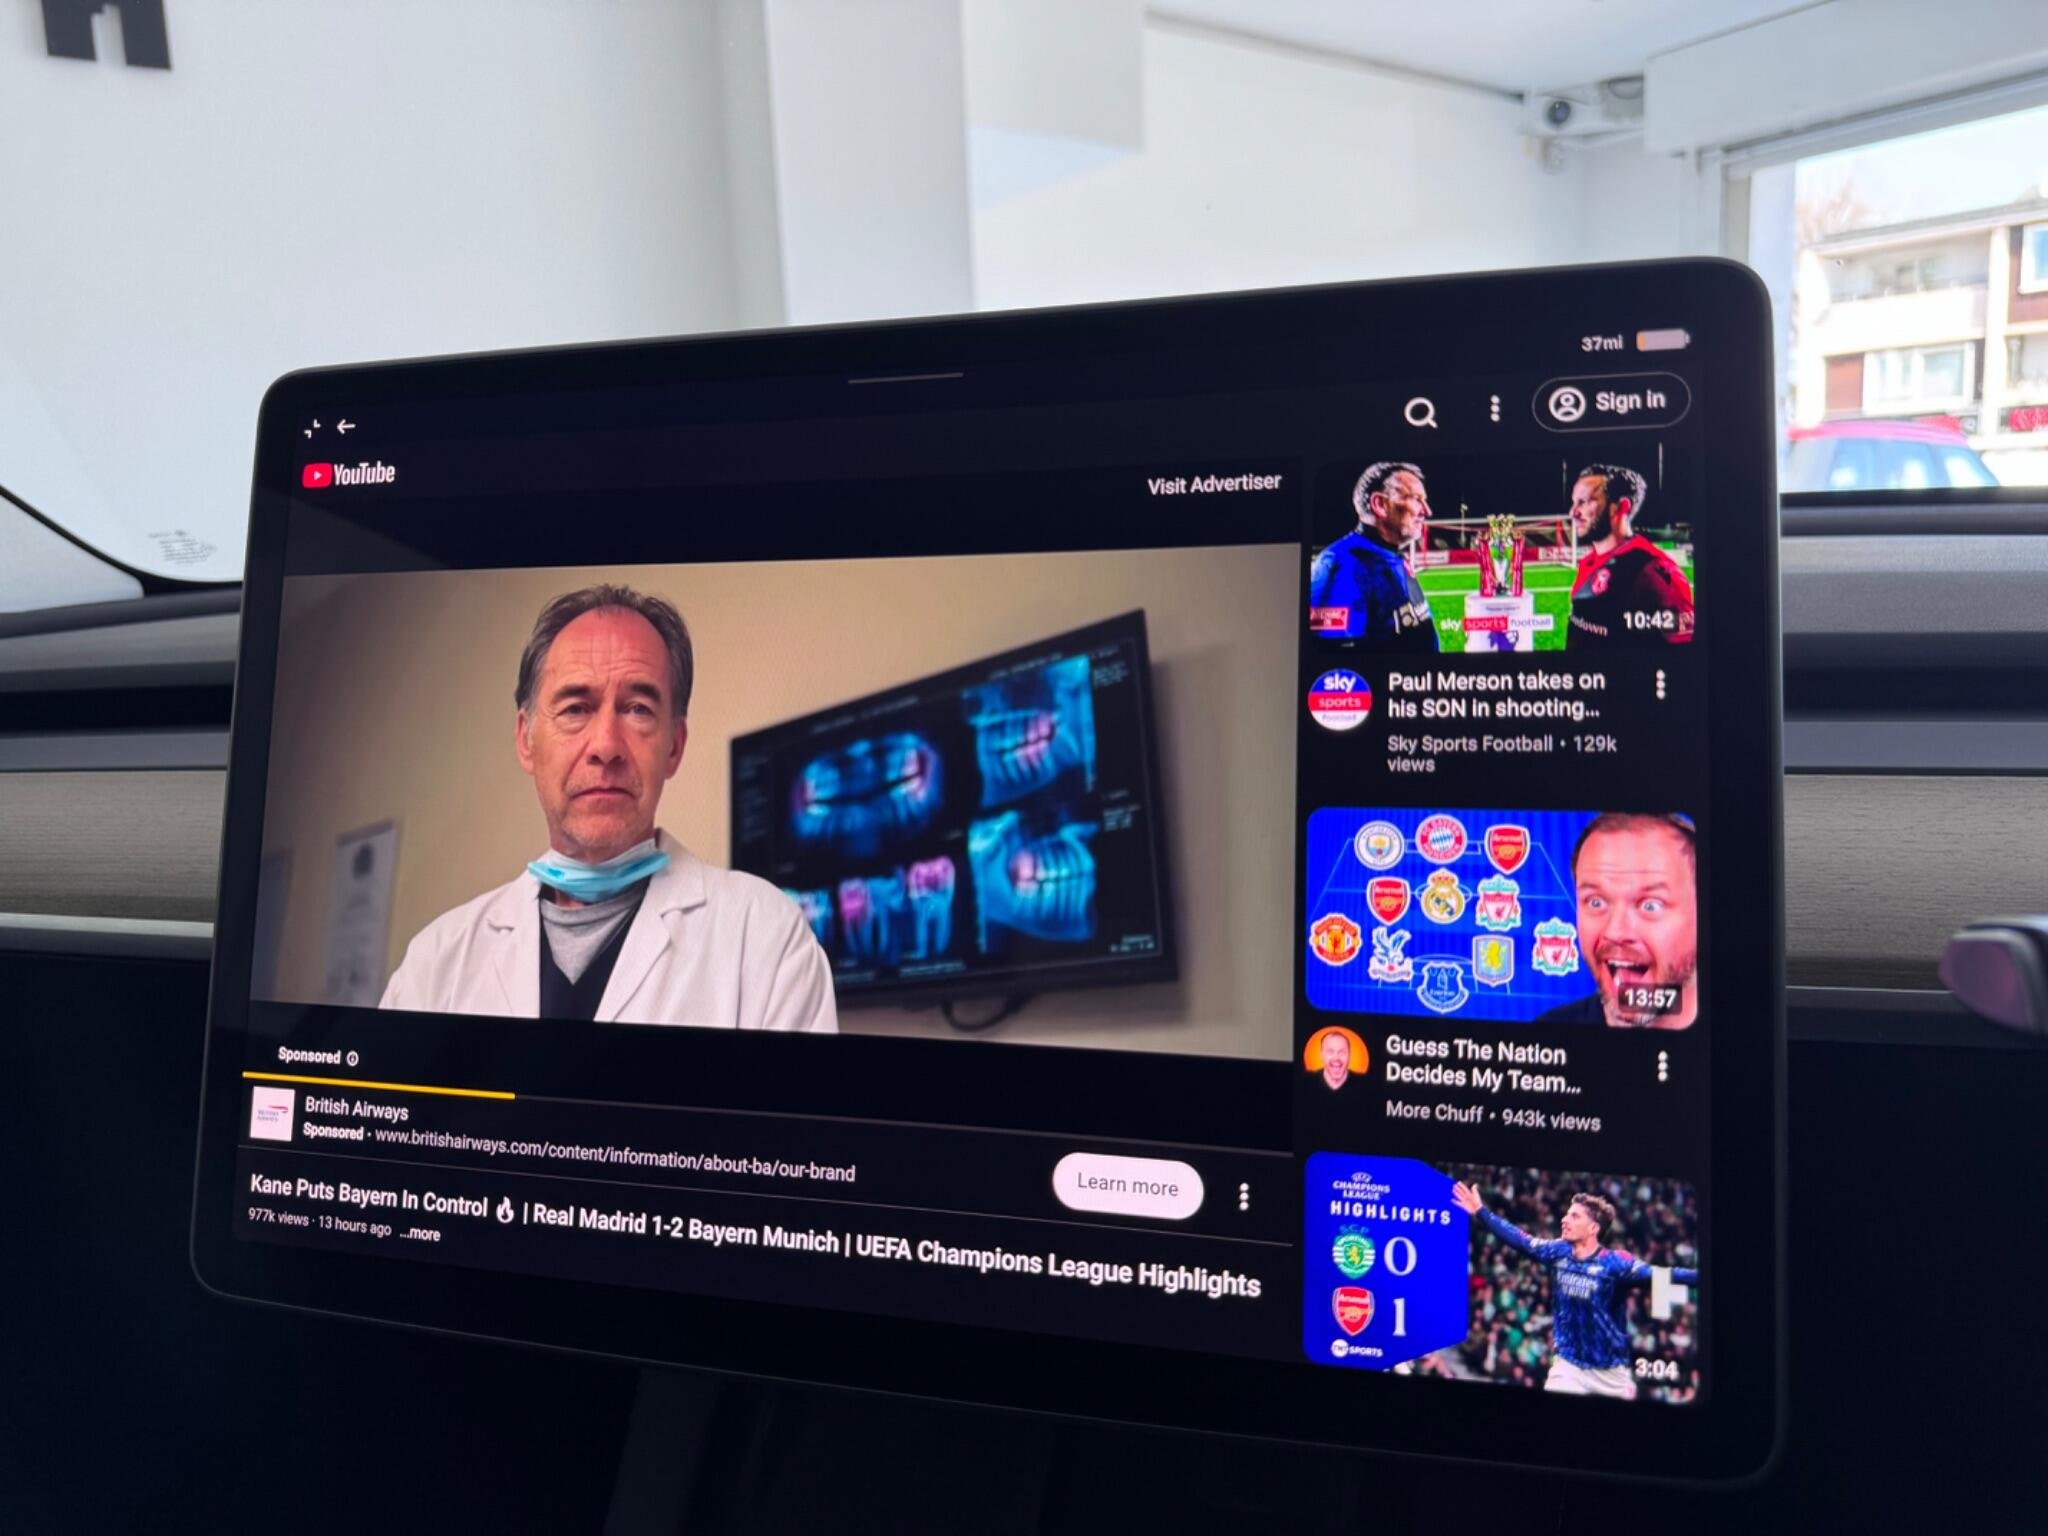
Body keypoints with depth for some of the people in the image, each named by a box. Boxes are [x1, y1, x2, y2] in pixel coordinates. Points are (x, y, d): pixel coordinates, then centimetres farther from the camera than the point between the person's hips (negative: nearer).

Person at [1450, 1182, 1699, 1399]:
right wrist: (1480, 1212, 5)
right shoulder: (1558, 1252, -3)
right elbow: (1519, 1240, 4)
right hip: (1568, 1365, 3)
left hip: (1611, 1371, -2)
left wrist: (1698, 1276, -44)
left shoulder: (1615, 1263, -16)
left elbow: (1656, 1275, -28)